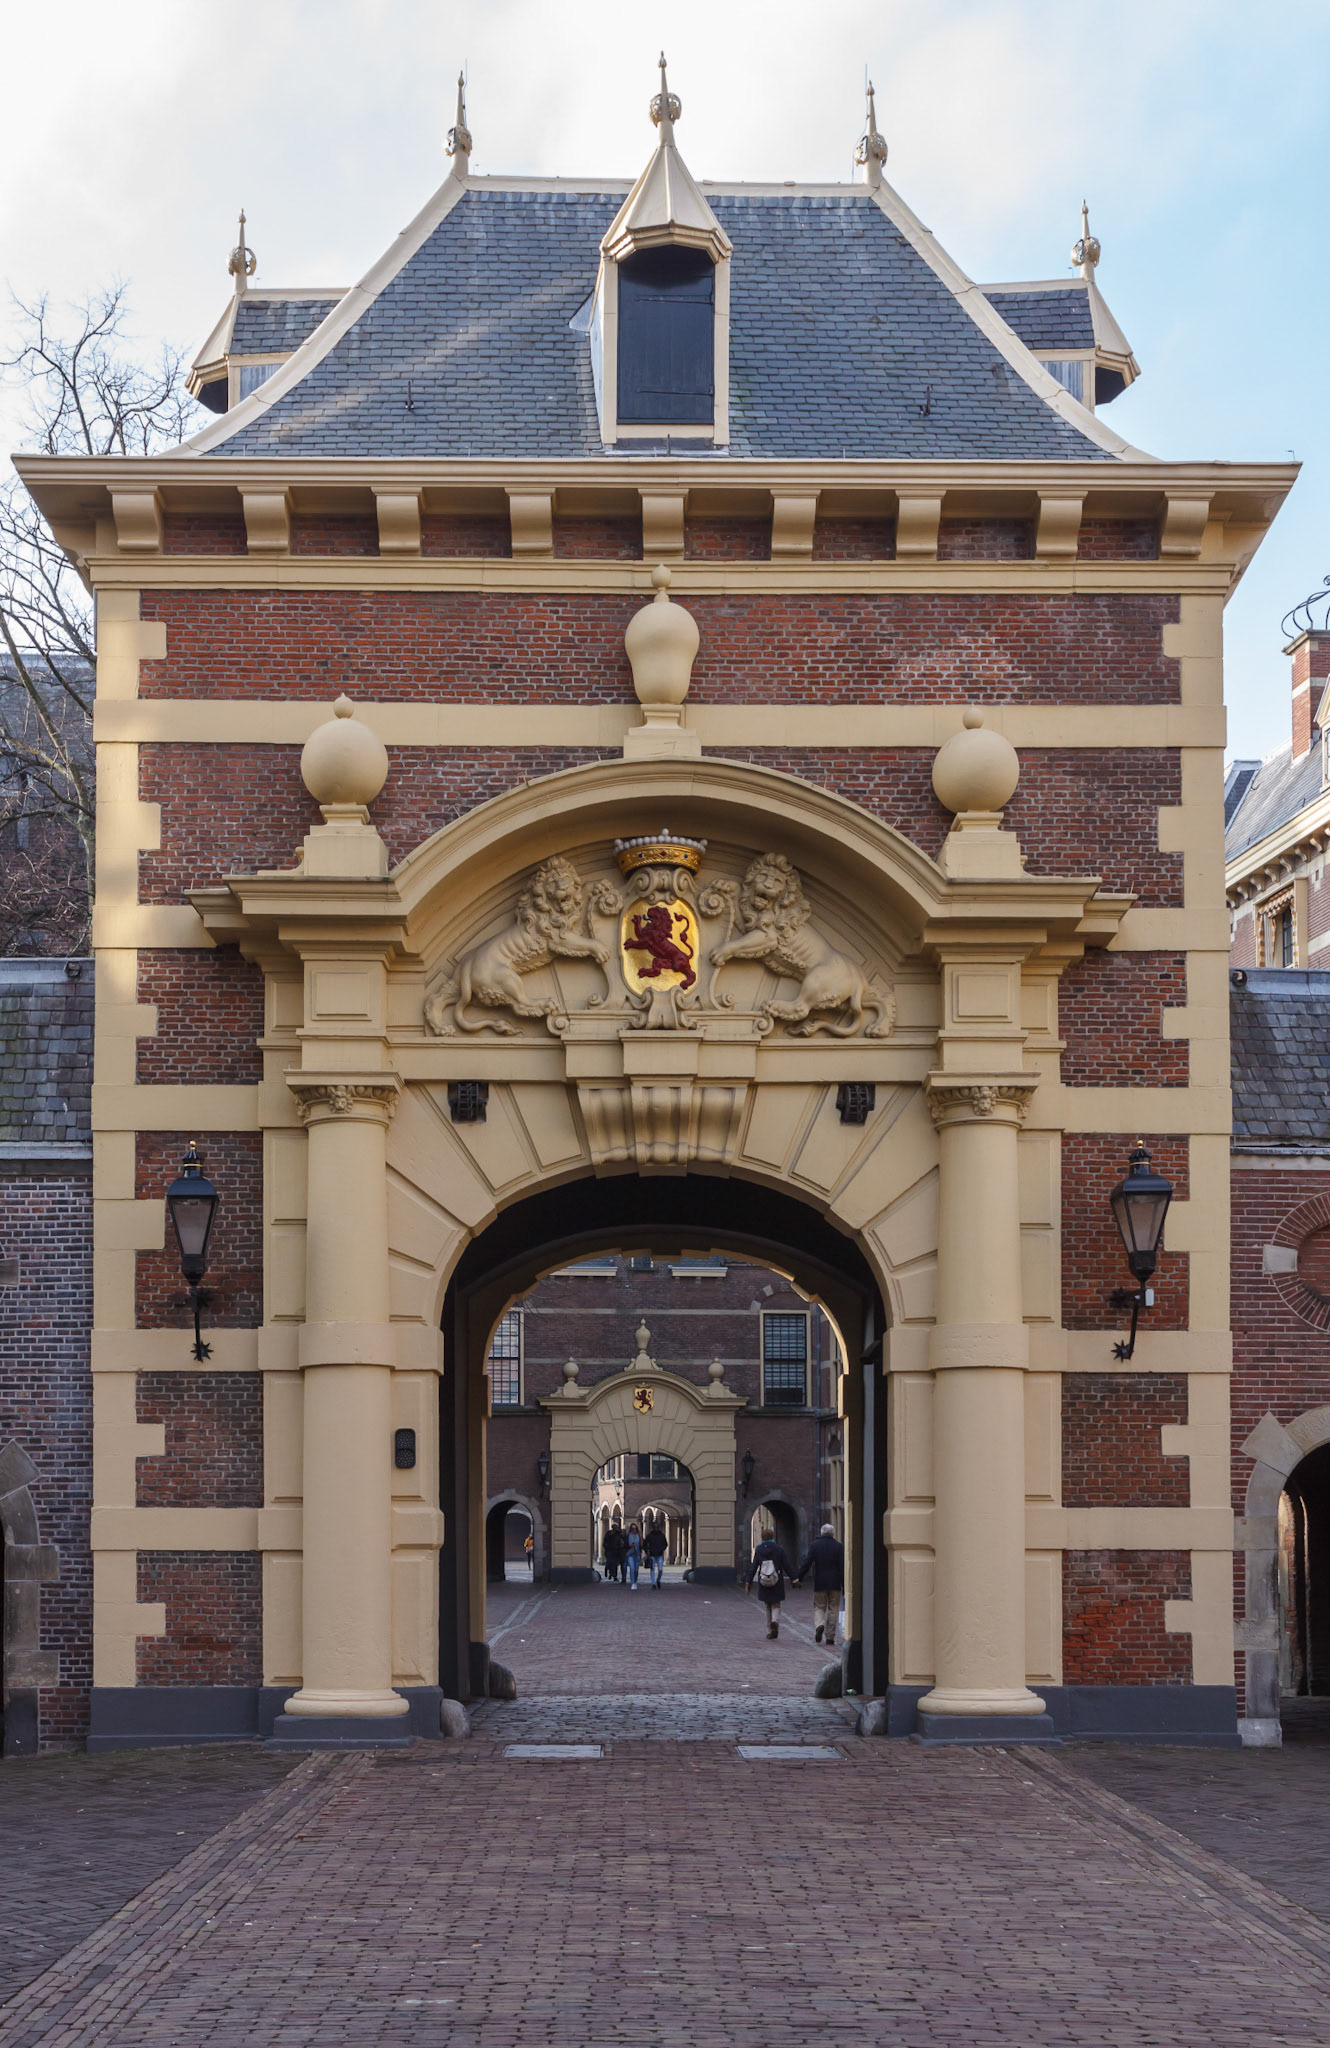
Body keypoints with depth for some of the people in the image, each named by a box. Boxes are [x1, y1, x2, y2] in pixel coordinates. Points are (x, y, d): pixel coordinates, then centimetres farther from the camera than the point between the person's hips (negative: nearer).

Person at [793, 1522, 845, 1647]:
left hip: (820, 1584, 0)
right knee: (833, 1609, 8)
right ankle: (830, 1636, 8)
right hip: (835, 1584, 0)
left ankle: (820, 1624, -18)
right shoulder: (839, 1546, 0)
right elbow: (842, 1568, -3)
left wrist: (798, 1577, 2)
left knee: (819, 1607, 11)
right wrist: (844, 1586, -1)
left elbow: (807, 1563, -6)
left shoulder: (814, 1545, -2)